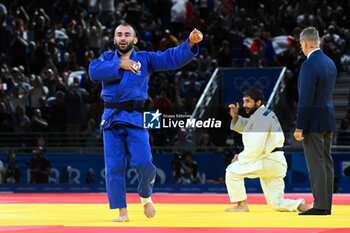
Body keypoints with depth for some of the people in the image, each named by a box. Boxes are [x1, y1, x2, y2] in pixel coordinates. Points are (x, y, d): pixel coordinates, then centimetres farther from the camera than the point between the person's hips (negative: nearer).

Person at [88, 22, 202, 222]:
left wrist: (191, 43, -20)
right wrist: (120, 65, -15)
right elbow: (94, 71, -10)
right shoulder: (107, 58, 12)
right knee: (114, 168, -2)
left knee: (144, 163, -14)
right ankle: (122, 211, 6)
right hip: (111, 119, 2)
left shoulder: (145, 59, 8)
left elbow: (173, 58, -3)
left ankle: (146, 197, 15)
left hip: (135, 118, -1)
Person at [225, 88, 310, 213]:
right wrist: (235, 117, 12)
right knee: (276, 204, 10)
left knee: (233, 171, -5)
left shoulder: (261, 118, -15)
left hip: (268, 162, -10)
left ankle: (241, 205, 1)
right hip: (276, 165, 10)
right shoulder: (265, 114, 18)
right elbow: (245, 126, 30)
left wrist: (240, 158, -7)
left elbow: (255, 148, -20)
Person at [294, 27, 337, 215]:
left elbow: (305, 99, -20)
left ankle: (320, 206, -6)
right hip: (328, 121, 9)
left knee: (316, 164, -6)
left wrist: (299, 127, -17)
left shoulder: (309, 65, -18)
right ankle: (326, 205, 14)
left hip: (313, 122, -9)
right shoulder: (330, 63, 11)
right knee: (326, 162, 10)